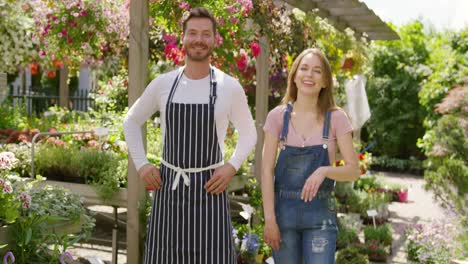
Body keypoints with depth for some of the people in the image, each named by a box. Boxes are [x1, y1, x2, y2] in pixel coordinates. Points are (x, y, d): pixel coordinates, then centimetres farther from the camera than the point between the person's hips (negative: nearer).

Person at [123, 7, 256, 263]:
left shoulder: (229, 87, -2)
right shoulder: (163, 83, 2)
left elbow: (249, 133, 10)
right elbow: (131, 121, 15)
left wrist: (231, 166, -4)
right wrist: (141, 164, 4)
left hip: (208, 187, -2)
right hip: (169, 185, 2)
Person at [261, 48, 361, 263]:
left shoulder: (335, 118, -2)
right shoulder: (278, 116, -1)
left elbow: (354, 170, -4)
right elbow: (267, 170, -3)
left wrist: (324, 171, -24)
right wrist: (269, 218, -9)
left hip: (320, 212, -1)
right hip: (284, 208, 1)